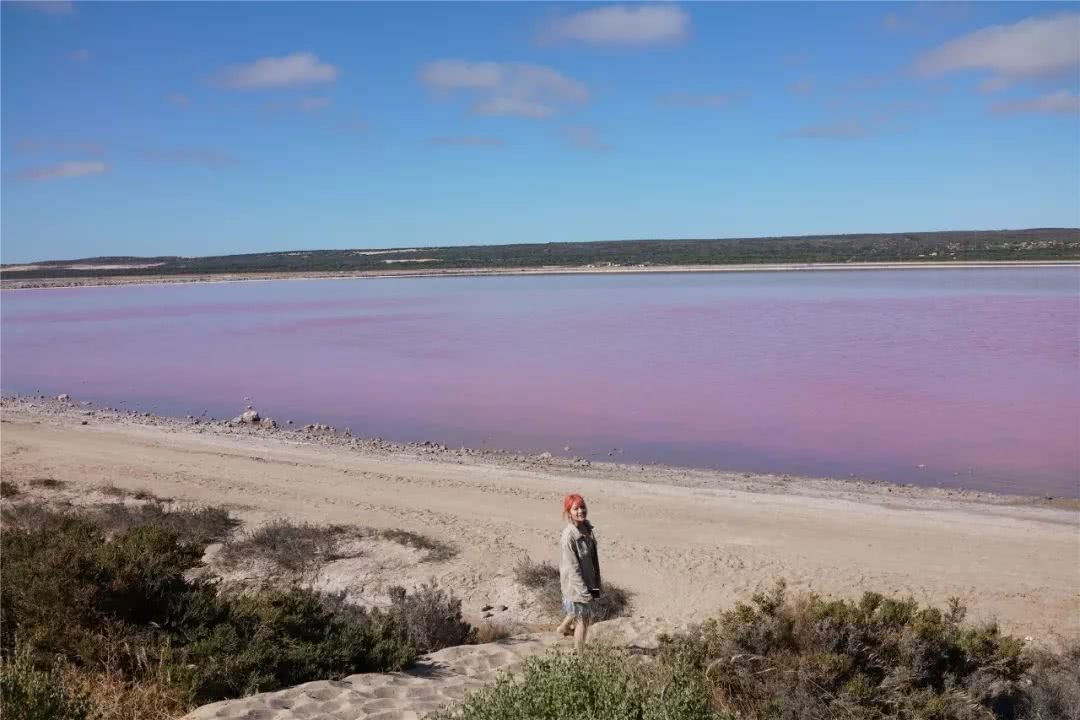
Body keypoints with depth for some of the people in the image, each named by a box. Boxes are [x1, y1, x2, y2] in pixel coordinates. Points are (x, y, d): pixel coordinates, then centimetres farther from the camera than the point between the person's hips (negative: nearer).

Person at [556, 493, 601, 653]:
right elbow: (572, 568, -24)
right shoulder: (568, 536, -27)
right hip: (576, 585, -8)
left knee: (578, 613, 29)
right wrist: (584, 592, -22)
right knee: (584, 619, 5)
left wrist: (595, 582, 15)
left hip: (588, 580, 8)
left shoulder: (587, 528, -3)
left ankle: (564, 627, 58)